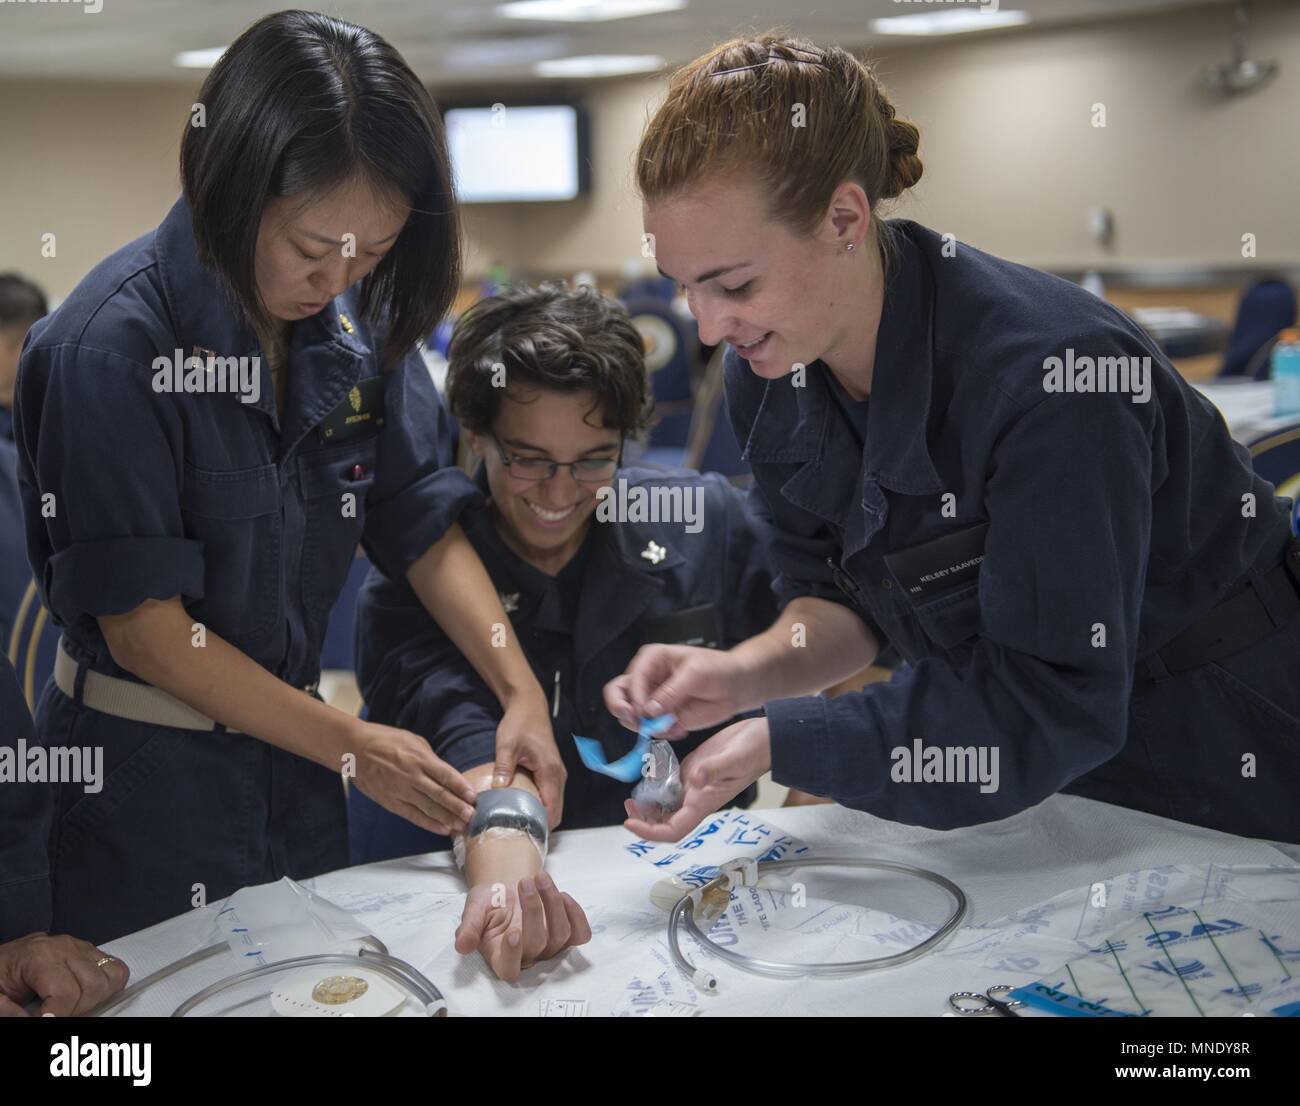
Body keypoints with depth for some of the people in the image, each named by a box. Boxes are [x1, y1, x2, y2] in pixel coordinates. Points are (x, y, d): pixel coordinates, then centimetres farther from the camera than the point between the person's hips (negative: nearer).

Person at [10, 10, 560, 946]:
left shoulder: (358, 325, -4)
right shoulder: (111, 344, -22)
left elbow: (428, 530, 0)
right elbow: (142, 623, -20)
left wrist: (523, 695, -13)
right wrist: (349, 744, -17)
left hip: (290, 757, 6)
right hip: (145, 776, -5)